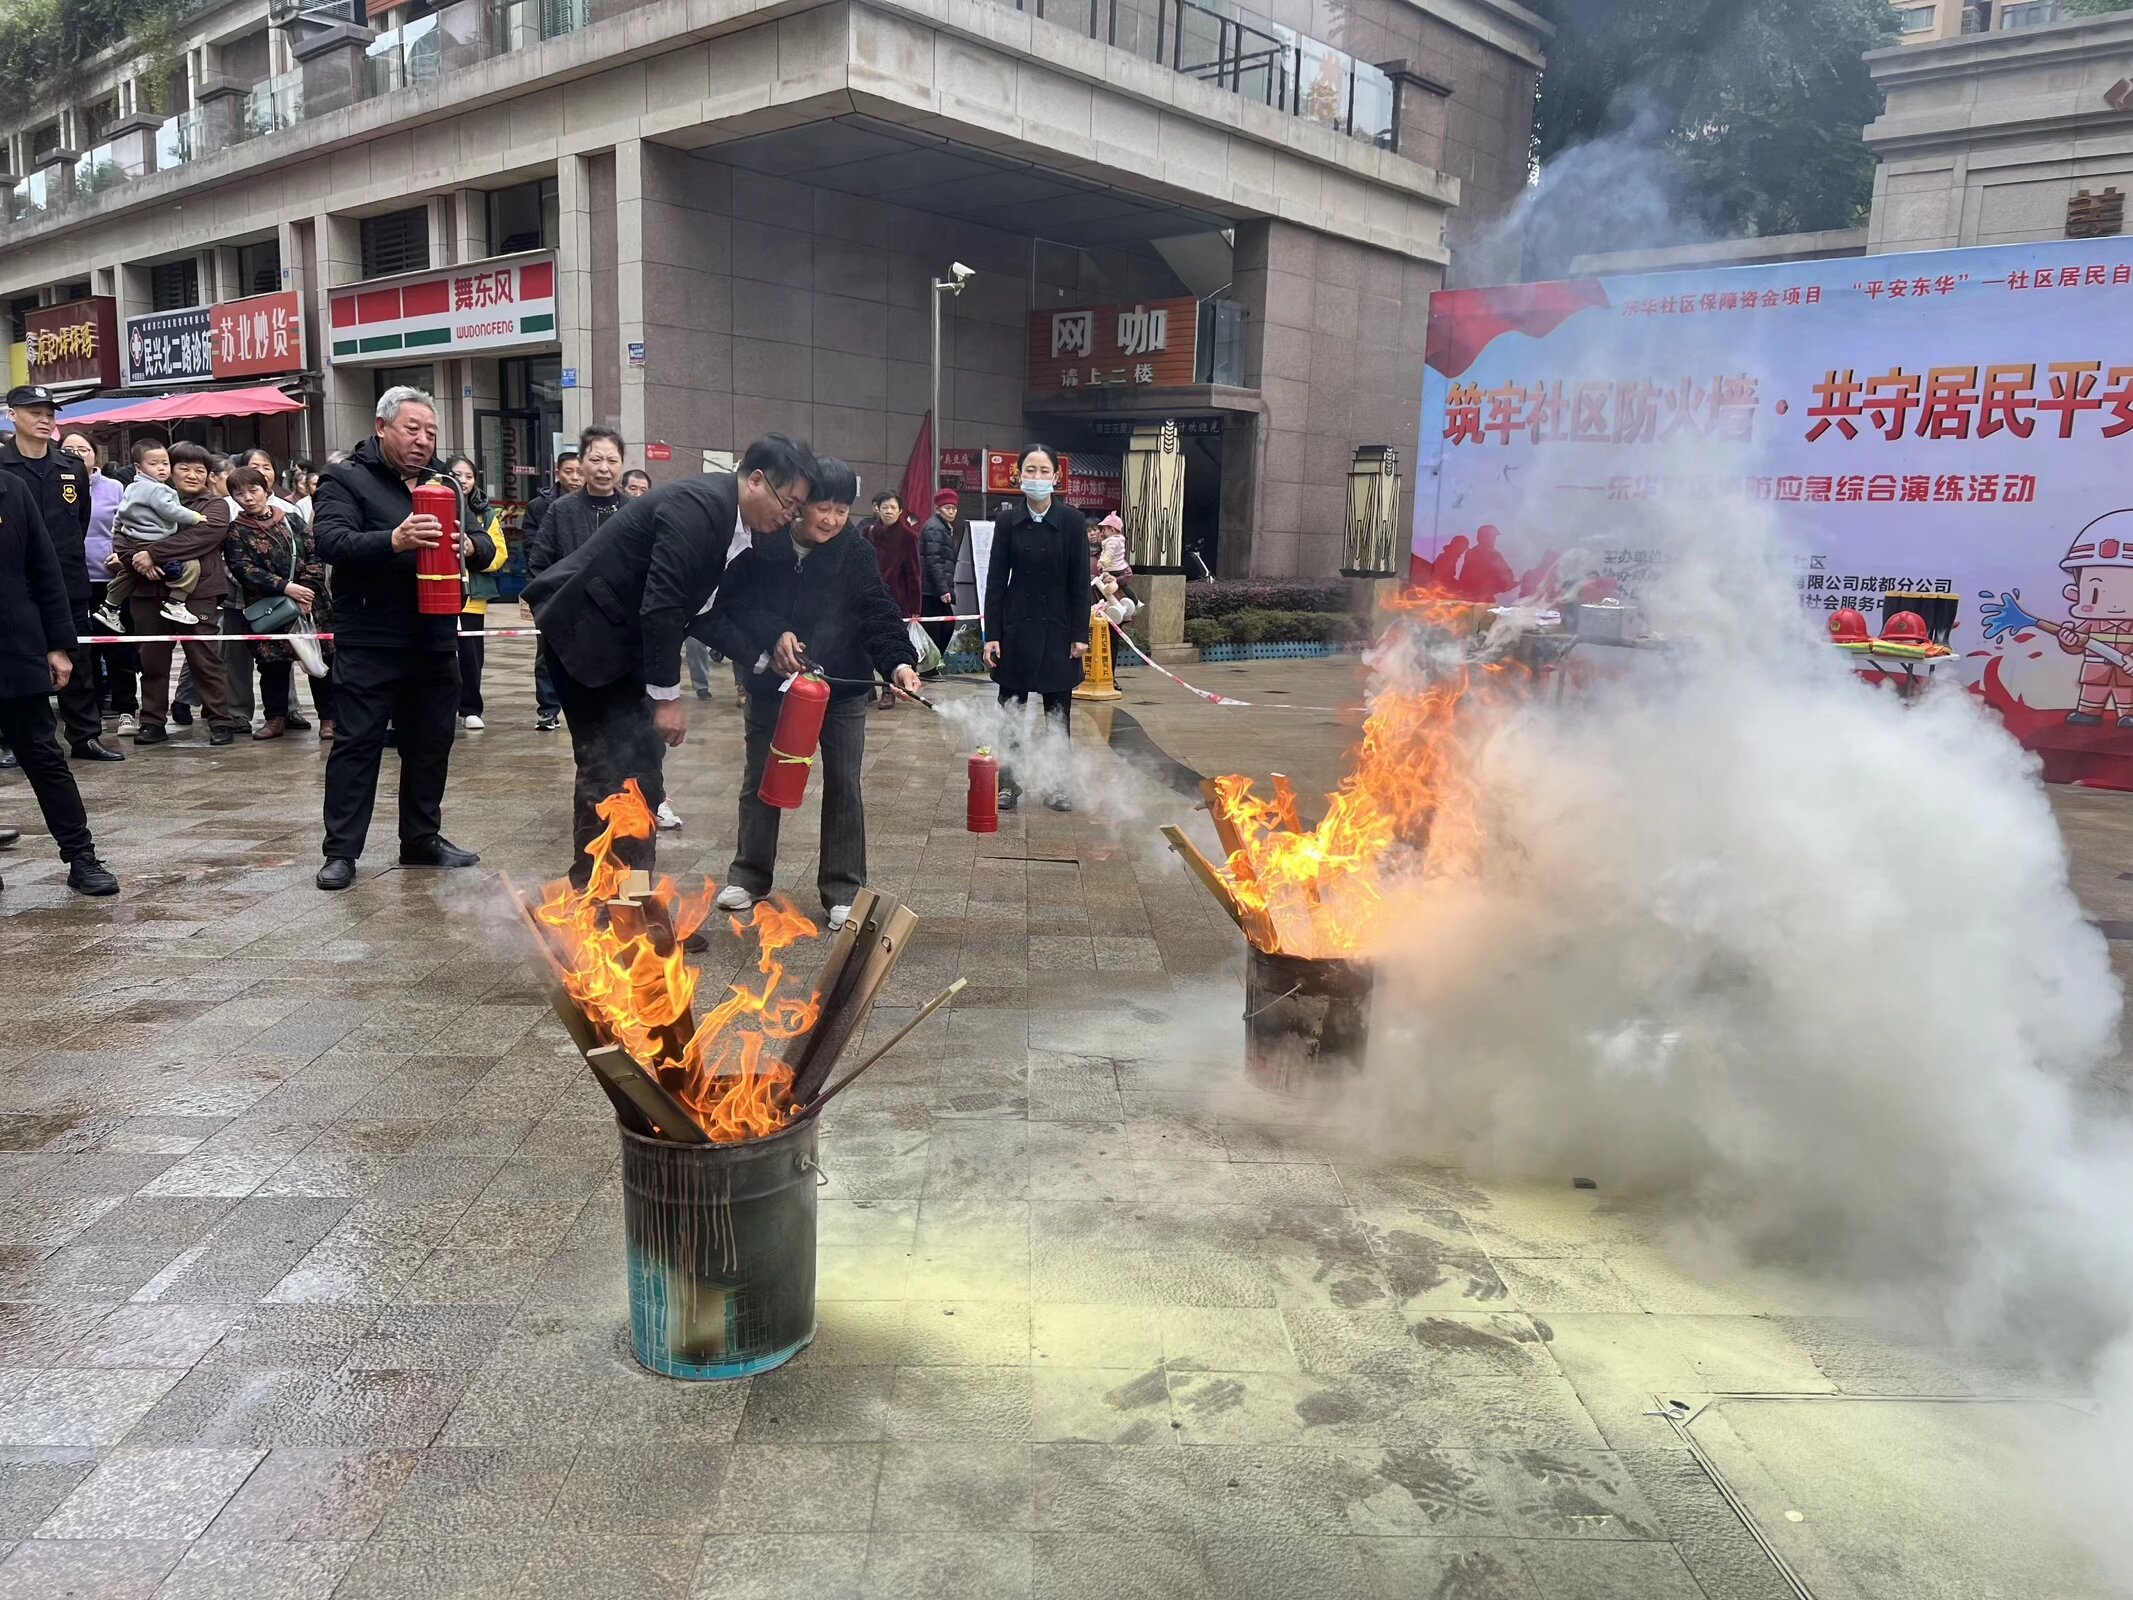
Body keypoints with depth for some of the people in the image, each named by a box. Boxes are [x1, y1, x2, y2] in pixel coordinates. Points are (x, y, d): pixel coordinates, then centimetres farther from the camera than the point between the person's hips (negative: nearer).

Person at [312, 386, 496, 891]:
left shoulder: (445, 483, 16)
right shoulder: (346, 480, -2)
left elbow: (485, 546, 12)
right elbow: (331, 541, -17)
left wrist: (470, 546, -13)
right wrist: (393, 541, -32)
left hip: (435, 642, 6)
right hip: (368, 644, -5)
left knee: (431, 745, 12)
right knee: (357, 744, -2)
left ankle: (422, 840, 24)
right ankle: (341, 851, 4)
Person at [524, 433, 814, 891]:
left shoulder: (725, 514, 4)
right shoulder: (697, 507, -24)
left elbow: (705, 606, 10)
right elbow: (660, 605, -28)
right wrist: (667, 696, -23)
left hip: (623, 635, 10)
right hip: (585, 631, -10)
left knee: (640, 761, 11)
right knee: (608, 767, -8)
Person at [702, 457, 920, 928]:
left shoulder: (856, 554, -13)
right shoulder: (763, 546, -14)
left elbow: (880, 615, -20)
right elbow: (733, 604, -8)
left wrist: (899, 662, -36)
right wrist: (773, 637, -21)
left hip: (842, 685, -1)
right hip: (772, 682, 1)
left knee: (843, 787, 2)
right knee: (759, 781, 13)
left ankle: (843, 890, 13)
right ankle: (749, 876, 30)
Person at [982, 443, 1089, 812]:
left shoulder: (1073, 521, -4)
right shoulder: (1007, 521, -1)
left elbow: (1080, 582, -3)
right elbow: (996, 580, 0)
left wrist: (1081, 634, -6)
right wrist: (991, 634, -4)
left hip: (1058, 629, -1)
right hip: (1016, 627, 1)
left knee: (1058, 713, 6)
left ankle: (1057, 785, 17)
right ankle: (1008, 785, 15)